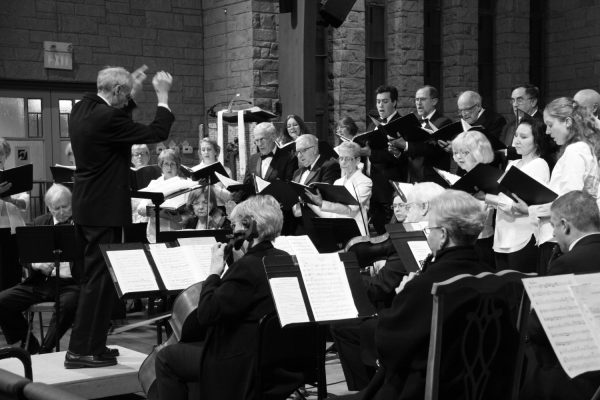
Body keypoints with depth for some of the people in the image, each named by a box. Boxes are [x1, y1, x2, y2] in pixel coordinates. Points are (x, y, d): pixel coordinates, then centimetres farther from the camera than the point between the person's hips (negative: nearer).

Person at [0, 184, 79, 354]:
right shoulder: (40, 223, 15)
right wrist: (37, 265, -9)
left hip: (71, 283, -5)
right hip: (41, 282, 5)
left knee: (68, 304, -37)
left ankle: (45, 350, -18)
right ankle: (29, 343, 7)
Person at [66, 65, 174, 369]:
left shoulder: (82, 109, 6)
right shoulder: (107, 118, -22)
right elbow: (157, 133, -17)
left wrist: (134, 91, 20)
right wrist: (162, 95, -6)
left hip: (85, 207, 10)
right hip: (104, 210, -10)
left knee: (91, 277, 17)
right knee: (100, 279, -2)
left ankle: (89, 344, 27)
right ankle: (82, 351, 2)